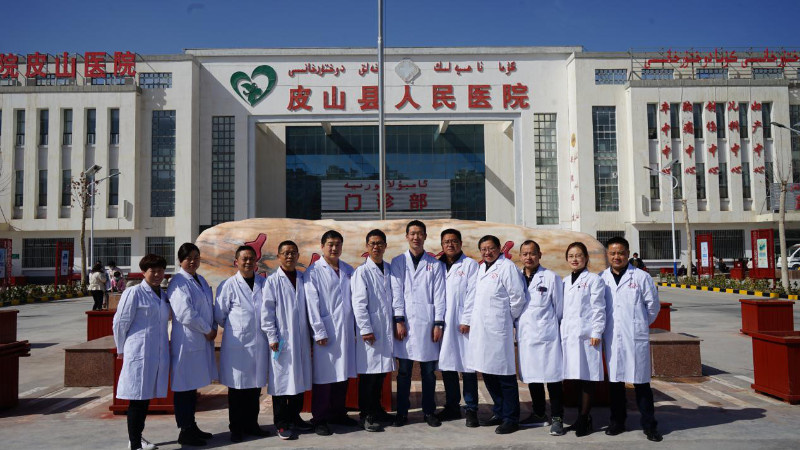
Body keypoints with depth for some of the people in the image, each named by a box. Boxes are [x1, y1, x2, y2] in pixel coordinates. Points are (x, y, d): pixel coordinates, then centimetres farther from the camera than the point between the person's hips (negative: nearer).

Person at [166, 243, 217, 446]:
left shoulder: (200, 280, 14)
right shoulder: (178, 282, -12)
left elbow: (210, 306, 18)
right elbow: (185, 313, -20)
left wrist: (213, 328, 2)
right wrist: (207, 330, -11)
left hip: (203, 340, 9)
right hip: (187, 342, -8)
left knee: (193, 385, 16)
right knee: (184, 387, 0)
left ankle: (191, 426, 26)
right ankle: (185, 432, 9)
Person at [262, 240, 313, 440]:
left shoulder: (304, 279, 7)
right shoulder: (272, 281, -3)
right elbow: (267, 312, -5)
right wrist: (272, 337, -10)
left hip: (301, 339, 4)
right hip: (282, 340, -4)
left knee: (300, 379, 11)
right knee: (282, 380, 1)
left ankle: (295, 417, 25)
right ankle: (282, 424, 12)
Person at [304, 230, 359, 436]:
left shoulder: (348, 270, 13)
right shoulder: (313, 272, -2)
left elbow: (355, 300, 13)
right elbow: (312, 304, -7)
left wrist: (356, 327, 8)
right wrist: (319, 332, -11)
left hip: (346, 331, 5)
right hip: (326, 331, -5)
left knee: (343, 374, 12)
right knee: (323, 376, 0)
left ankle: (338, 413, 26)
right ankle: (319, 419, 12)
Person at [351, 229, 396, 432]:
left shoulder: (389, 269, 11)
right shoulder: (362, 272, -6)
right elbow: (359, 303, -10)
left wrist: (396, 323, 11)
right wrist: (365, 329, -14)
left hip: (387, 329, 6)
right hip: (370, 330, -5)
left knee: (381, 371, 13)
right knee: (368, 373, -2)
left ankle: (377, 409, 26)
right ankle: (366, 415, 9)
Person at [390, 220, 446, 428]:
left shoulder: (434, 264, 9)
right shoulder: (398, 262, 8)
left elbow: (439, 295, 5)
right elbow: (396, 293, 2)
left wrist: (439, 323, -2)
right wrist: (399, 320, -5)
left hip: (427, 323, 0)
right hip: (405, 323, 0)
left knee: (429, 371, 6)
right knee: (404, 370, 4)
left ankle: (429, 411, 18)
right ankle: (402, 412, 14)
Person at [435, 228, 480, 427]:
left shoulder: (470, 265, 2)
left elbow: (472, 294, -5)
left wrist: (466, 320, -11)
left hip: (463, 323, -4)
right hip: (443, 323, 4)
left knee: (467, 366, -2)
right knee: (447, 365, 9)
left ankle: (471, 409, 7)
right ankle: (452, 407, 21)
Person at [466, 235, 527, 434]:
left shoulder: (507, 266, -8)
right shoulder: (481, 268, 17)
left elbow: (517, 296, -11)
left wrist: (510, 318, -1)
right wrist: (470, 320, 14)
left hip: (498, 328, -8)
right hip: (480, 328, 8)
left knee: (505, 375, -2)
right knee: (488, 374, 14)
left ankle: (511, 418, 8)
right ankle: (499, 413, 28)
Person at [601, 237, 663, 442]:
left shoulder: (641, 277, 0)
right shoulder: (601, 279, 5)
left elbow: (653, 305, 7)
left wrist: (641, 324, 14)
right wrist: (601, 328, 9)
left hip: (636, 338, -2)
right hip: (612, 339, 2)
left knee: (641, 382, 2)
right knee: (614, 381, 10)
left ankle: (649, 425, 13)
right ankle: (617, 421, 23)